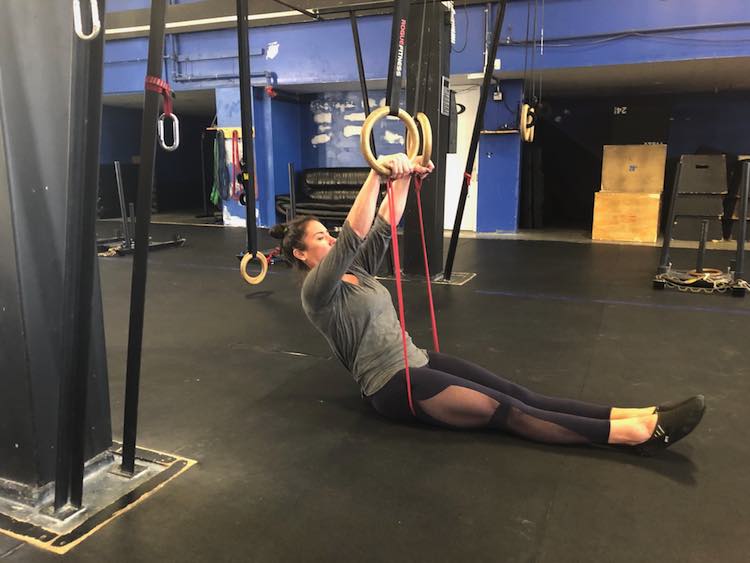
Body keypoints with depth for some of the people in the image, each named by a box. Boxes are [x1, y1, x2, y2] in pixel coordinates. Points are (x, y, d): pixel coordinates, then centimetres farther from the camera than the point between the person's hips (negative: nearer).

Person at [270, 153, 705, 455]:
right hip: (391, 385, -8)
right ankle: (637, 434, -18)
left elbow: (384, 229, 11)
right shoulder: (317, 292, -11)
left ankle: (636, 416, -11)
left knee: (516, 393, -6)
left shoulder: (356, 272, 15)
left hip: (416, 361, 9)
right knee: (505, 411, -16)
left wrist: (403, 177, 3)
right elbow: (352, 236, -26)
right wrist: (377, 173, -33)